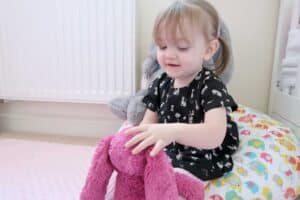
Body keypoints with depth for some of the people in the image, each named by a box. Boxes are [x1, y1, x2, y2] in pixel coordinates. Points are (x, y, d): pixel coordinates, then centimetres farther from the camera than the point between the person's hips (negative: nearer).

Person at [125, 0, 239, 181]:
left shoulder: (211, 86, -18)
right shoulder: (161, 84, 0)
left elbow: (214, 137, -31)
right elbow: (149, 123, 4)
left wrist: (172, 131, -48)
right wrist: (135, 140, -18)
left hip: (200, 164, -5)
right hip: (165, 155, 6)